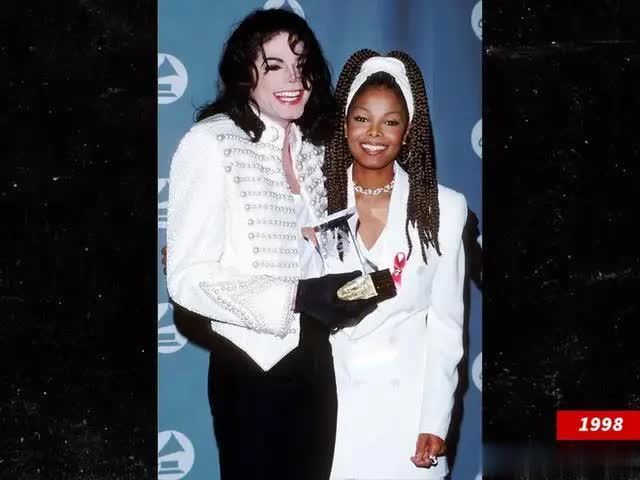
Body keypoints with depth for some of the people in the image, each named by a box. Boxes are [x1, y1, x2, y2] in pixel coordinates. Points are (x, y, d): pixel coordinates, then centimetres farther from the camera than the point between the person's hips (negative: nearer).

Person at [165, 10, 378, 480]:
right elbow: (187, 278, -17)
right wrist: (297, 296, -26)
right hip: (254, 368, -6)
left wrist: (356, 283, 1)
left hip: (316, 361, 7)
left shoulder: (314, 149, 10)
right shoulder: (211, 143, -12)